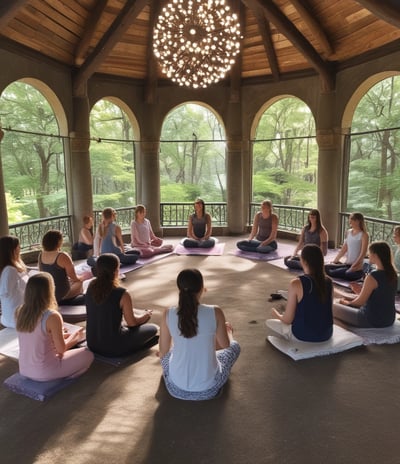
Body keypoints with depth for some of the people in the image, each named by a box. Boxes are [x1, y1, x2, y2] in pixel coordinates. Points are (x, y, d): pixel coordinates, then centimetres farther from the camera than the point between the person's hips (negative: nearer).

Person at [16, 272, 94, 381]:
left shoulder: (21, 311, -5)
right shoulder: (52, 316, -25)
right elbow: (61, 349, -15)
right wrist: (74, 335, 5)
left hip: (24, 370, 7)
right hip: (44, 373, -6)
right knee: (88, 355, 11)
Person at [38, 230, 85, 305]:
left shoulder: (41, 255, -3)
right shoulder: (62, 256, -23)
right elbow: (74, 278, -13)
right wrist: (82, 277, 5)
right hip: (62, 295, -6)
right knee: (79, 282, 21)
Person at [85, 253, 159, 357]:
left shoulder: (91, 287, -8)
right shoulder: (122, 294, -26)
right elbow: (132, 323, -10)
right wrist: (146, 315, 8)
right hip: (113, 348, -6)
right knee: (153, 328, 12)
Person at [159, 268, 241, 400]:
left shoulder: (168, 314, -14)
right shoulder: (215, 312, -18)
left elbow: (163, 352, -1)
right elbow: (225, 345, -1)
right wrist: (228, 331, 23)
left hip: (176, 388, 2)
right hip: (208, 389, -1)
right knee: (235, 346, 27)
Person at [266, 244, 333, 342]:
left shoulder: (296, 284, -21)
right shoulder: (328, 281, -6)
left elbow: (288, 320, -14)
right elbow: (321, 310, 8)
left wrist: (278, 315, 9)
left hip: (303, 335, -5)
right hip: (326, 334, 5)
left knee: (269, 322, 18)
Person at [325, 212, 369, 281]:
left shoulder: (363, 235, -9)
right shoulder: (349, 232, 12)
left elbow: (363, 253, -15)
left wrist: (354, 266, -24)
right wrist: (334, 261, 9)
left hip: (356, 268, -7)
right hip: (347, 264, 7)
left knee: (332, 273, -28)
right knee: (326, 268, -14)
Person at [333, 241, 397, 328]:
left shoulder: (373, 276, -25)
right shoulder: (392, 273, -1)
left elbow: (360, 302, -16)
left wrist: (347, 302, 2)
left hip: (372, 321, -9)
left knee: (333, 307, 0)